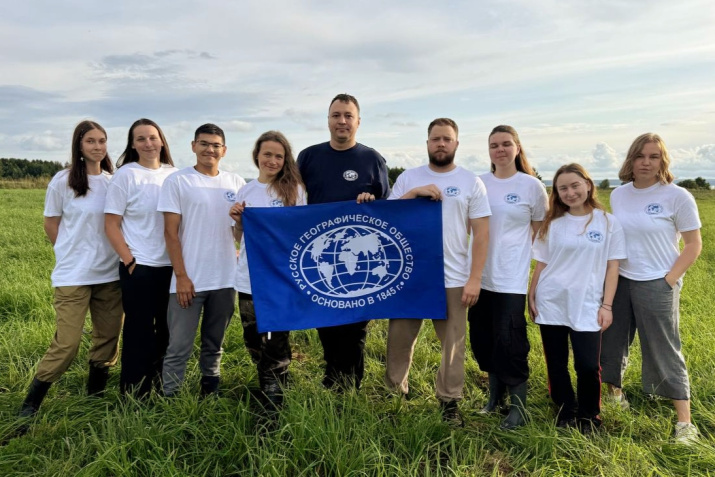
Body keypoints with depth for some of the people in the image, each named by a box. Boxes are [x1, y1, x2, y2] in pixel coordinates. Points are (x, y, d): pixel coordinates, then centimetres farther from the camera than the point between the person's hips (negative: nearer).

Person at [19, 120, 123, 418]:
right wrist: (72, 254, 4)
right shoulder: (64, 181, -4)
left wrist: (124, 255, 3)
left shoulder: (114, 181, 4)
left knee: (108, 339, 9)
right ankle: (29, 406, 13)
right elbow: (51, 225, 4)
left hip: (110, 273, 4)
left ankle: (95, 396, 26)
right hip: (73, 276, -4)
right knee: (66, 344, -5)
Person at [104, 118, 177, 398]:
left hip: (171, 266, 4)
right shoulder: (126, 175, -5)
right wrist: (130, 262, -12)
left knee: (168, 329, 13)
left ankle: (161, 385, 31)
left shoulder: (174, 175, 6)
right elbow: (111, 224, -6)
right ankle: (133, 393, 21)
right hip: (139, 267, -4)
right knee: (140, 331, 5)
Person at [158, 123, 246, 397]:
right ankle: (169, 398, 17)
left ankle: (210, 393, 31)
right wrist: (181, 276, -11)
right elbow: (171, 232, -6)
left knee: (215, 344, 16)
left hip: (226, 279, 3)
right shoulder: (177, 181, -2)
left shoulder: (236, 183, 7)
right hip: (189, 279, -3)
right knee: (179, 348, 2)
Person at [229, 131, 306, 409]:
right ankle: (267, 386, 36)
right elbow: (239, 238, 14)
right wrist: (237, 221, -6)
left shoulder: (294, 189, -1)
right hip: (248, 278, 4)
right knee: (253, 339, 15)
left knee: (277, 342, 1)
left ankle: (273, 401, 14)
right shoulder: (245, 191, 7)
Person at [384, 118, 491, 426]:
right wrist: (414, 193, -14)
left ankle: (449, 400, 25)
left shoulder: (471, 182, 2)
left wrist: (474, 278, -8)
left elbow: (481, 233, -1)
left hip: (453, 279, -1)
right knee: (399, 338, 11)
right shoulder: (408, 178, 5)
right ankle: (395, 392, 30)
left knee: (453, 343, 8)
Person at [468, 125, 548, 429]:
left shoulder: (532, 185, -2)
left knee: (509, 339, -5)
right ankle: (495, 394, 31)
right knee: (482, 337, 11)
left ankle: (518, 404, 13)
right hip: (480, 275, 4)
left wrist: (515, 250, 0)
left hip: (511, 277, -4)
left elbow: (539, 229, 5)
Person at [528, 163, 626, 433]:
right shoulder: (552, 224, 4)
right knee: (556, 364, 10)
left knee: (588, 365, -3)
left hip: (587, 306, -2)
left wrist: (607, 305, -4)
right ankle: (565, 413, 29)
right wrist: (531, 297, 3)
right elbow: (541, 264, 6)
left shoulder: (608, 223, 0)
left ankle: (588, 417, 22)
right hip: (550, 304, 2)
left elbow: (612, 267, 0)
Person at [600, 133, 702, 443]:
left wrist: (669, 281, -13)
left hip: (656, 285, -5)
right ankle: (614, 395, 37)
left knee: (664, 350, 1)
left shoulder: (677, 196, -10)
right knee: (612, 342, 15)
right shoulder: (618, 195, 4)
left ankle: (685, 422, 15)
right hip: (619, 281, 5)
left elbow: (693, 245, -7)